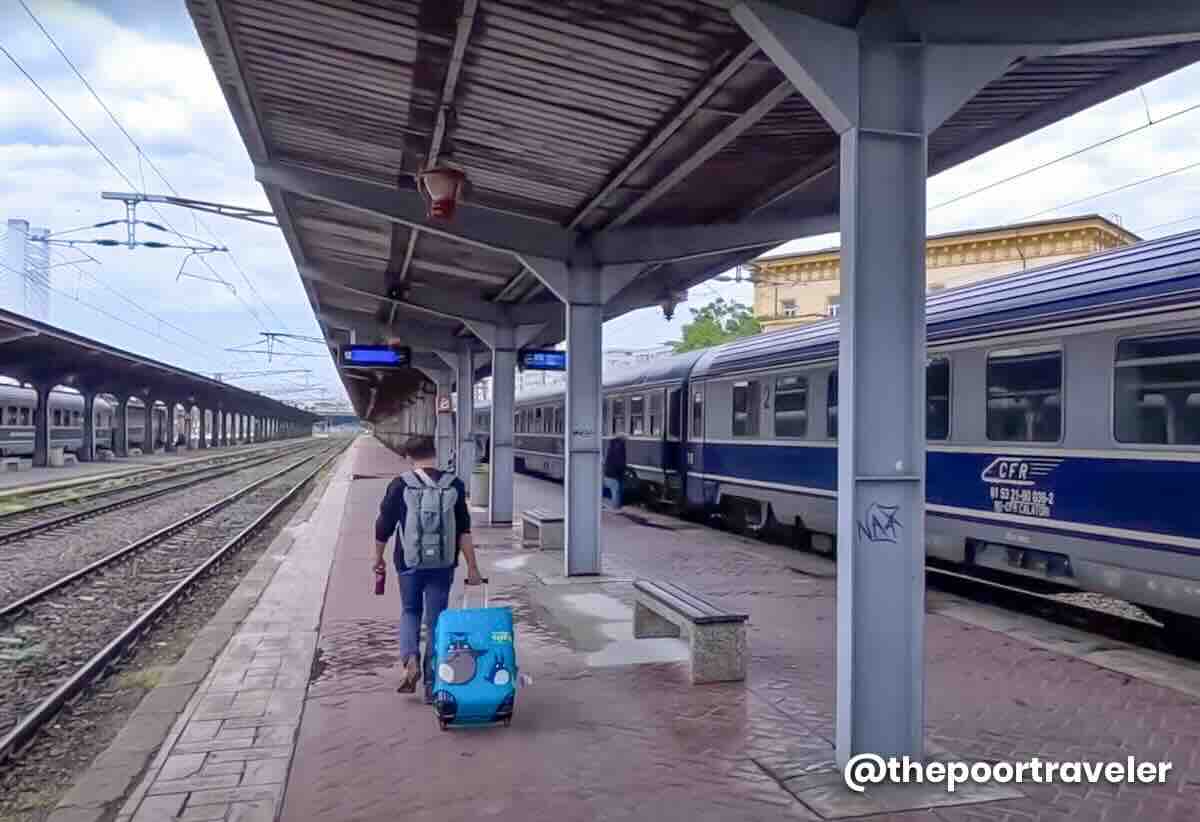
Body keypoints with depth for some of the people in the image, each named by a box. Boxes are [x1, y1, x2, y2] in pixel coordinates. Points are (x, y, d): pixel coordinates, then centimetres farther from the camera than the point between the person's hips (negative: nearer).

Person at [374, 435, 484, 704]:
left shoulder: (400, 486, -5)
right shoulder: (454, 486, -2)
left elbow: (383, 527, 0)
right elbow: (464, 531, -3)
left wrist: (378, 558, 15)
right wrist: (472, 567, 0)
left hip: (409, 563, 0)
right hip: (443, 565, 1)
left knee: (410, 612, 21)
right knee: (436, 621, 9)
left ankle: (410, 660, -3)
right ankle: (432, 686, 12)